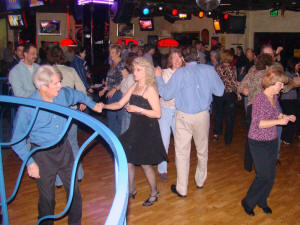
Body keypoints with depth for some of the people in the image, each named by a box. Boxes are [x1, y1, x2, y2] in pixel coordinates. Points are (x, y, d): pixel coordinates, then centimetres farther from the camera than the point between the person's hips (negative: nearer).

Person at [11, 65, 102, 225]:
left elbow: (79, 95, 19)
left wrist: (92, 105, 21)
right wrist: (30, 162, -14)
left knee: (74, 191, 13)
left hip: (64, 149, 4)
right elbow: (17, 141, -12)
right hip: (43, 155, -4)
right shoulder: (27, 108, -21)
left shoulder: (63, 94, -8)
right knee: (47, 197, 10)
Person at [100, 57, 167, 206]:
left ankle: (154, 193, 24)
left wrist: (138, 109, -22)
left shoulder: (150, 89, -15)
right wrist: (102, 106, -4)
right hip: (135, 128, 8)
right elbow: (120, 104, 8)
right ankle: (131, 190, 30)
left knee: (145, 163, 1)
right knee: (127, 159, 11)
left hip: (148, 131, -7)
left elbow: (158, 113, -17)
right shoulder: (135, 86, 7)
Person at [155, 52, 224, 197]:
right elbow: (220, 91, 5)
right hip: (203, 115, 3)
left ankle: (182, 189, 10)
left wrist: (158, 77, 5)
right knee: (202, 150, 19)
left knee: (182, 152, 4)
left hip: (183, 116, -2)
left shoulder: (181, 72, -7)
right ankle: (200, 181, 35)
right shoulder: (209, 70, 0)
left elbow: (166, 94, -6)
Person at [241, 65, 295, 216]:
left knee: (271, 175, 13)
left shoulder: (274, 97, 4)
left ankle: (262, 201, 33)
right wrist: (279, 121, -29)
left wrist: (286, 117, 2)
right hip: (259, 143, -8)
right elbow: (258, 123, -25)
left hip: (272, 141, 8)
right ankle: (248, 202, 17)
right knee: (264, 175, -3)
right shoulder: (260, 99, -20)